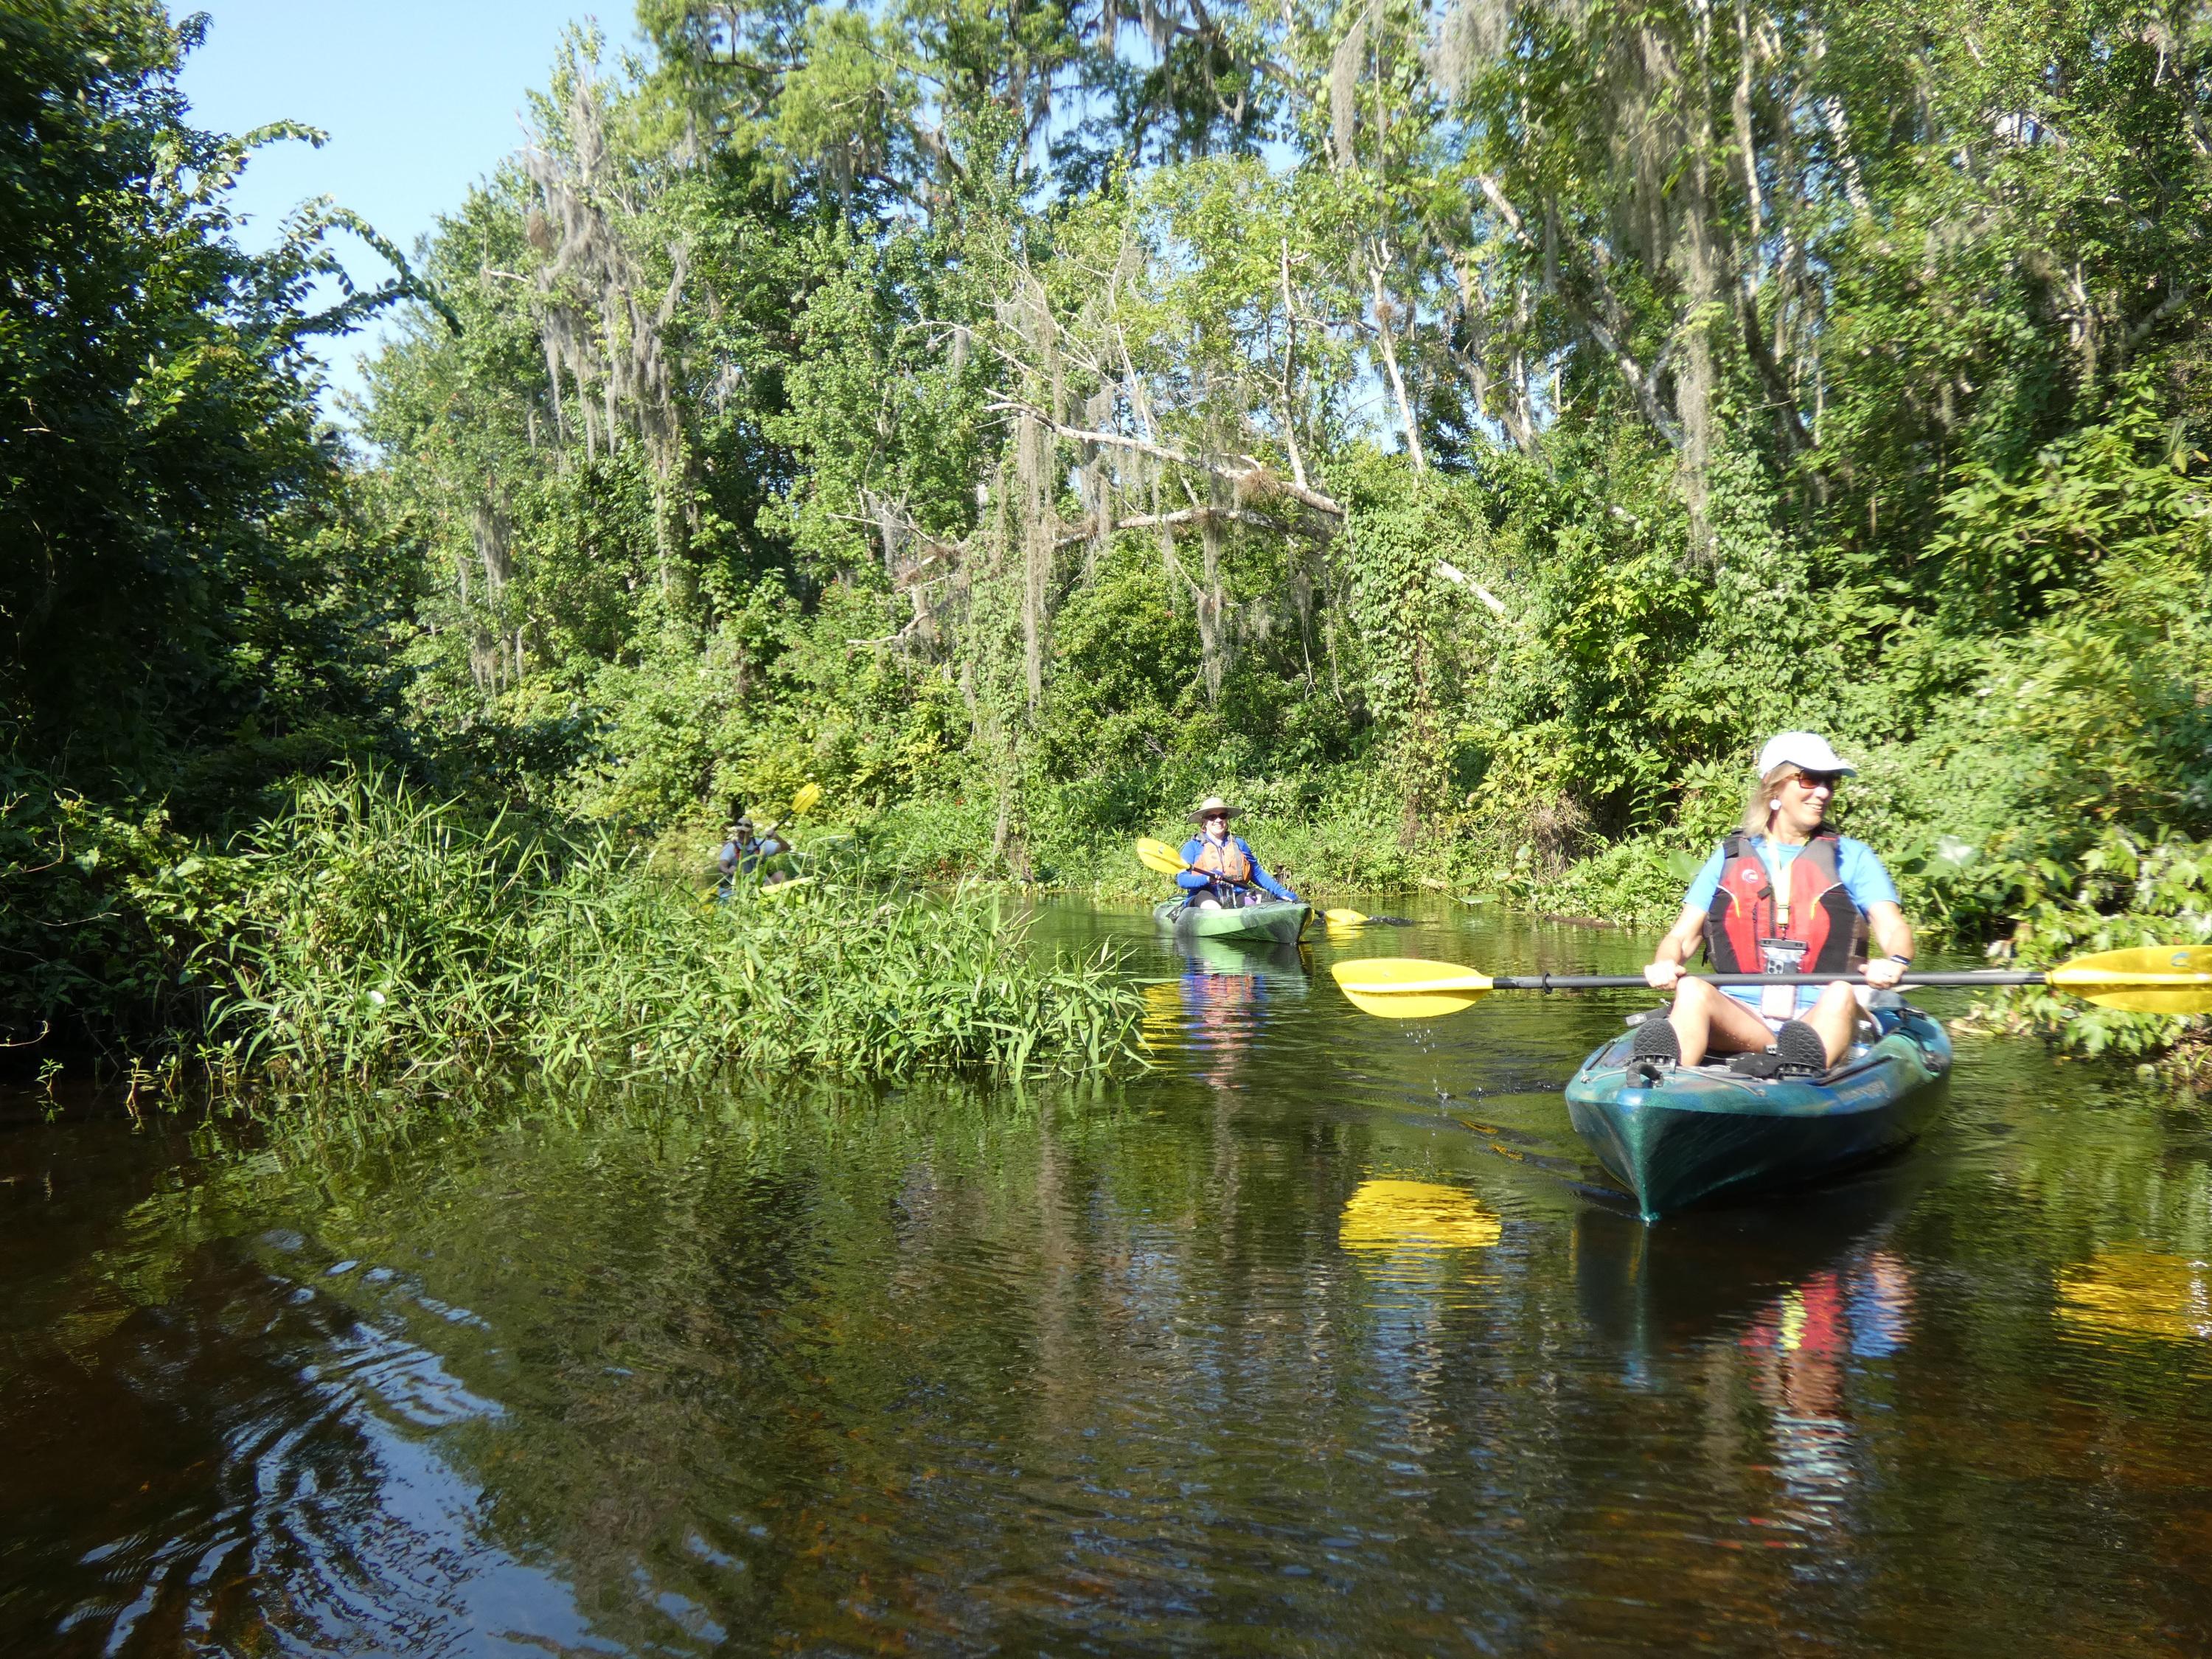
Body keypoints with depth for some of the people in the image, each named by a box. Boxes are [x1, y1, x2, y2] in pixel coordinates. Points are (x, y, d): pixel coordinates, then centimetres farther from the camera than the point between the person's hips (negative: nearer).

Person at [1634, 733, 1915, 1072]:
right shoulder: (1729, 857, 16)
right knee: (1693, 991, -31)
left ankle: (1802, 1074, -63)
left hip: (1823, 1019, 0)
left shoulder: (1852, 857, 14)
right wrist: (1664, 964, -15)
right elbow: (1682, 936, 11)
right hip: (1740, 1017, 0)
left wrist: (1894, 961, -25)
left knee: (1841, 993, -33)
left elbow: (1893, 928, 0)